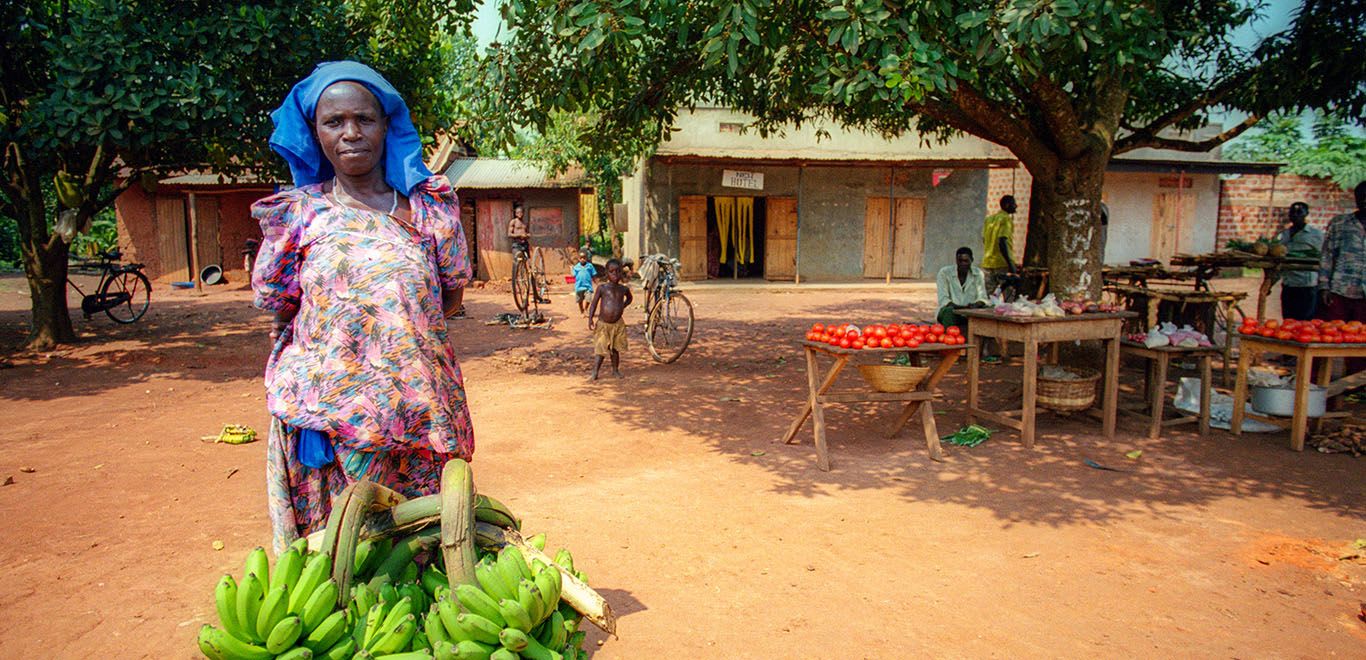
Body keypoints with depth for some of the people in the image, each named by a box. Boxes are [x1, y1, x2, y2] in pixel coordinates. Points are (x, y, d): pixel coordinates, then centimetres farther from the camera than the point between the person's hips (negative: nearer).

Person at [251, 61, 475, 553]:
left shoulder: (430, 205, 6)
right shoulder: (297, 214, 5)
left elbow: (451, 298, 9)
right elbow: (279, 309, 9)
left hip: (418, 406, 1)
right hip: (329, 408, 0)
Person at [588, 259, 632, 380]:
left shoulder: (624, 289, 4)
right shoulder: (602, 288, -6)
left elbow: (629, 298, 27)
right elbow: (594, 304, -6)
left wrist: (623, 306, 10)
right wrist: (590, 319, -14)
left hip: (618, 324, 3)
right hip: (603, 324, -3)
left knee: (615, 348, 12)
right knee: (600, 350, -5)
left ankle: (615, 370, 26)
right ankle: (595, 372, -1)